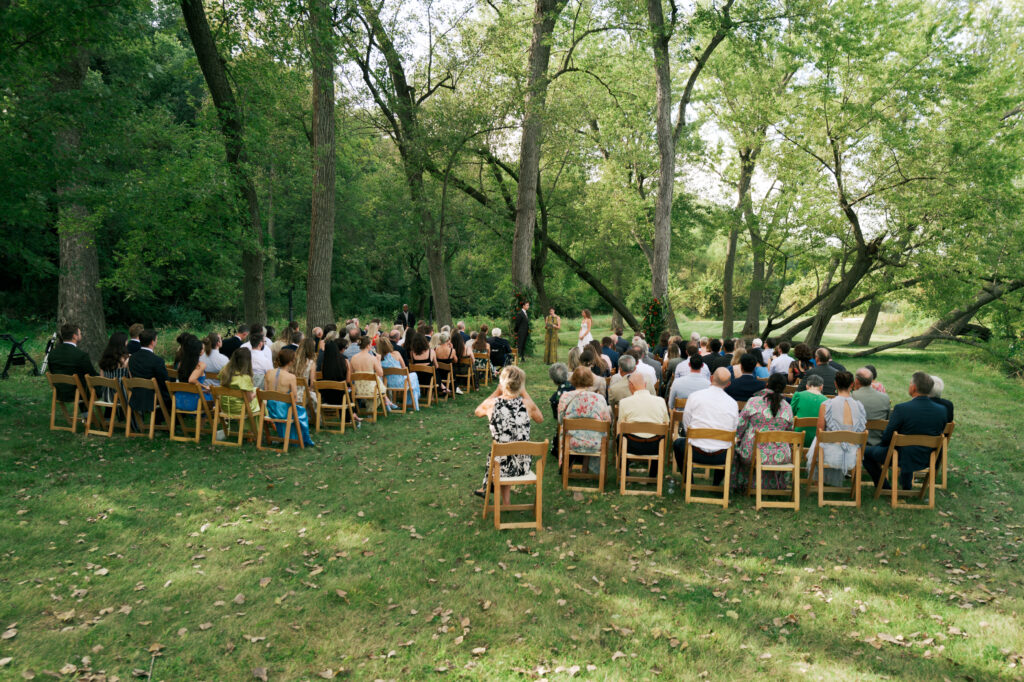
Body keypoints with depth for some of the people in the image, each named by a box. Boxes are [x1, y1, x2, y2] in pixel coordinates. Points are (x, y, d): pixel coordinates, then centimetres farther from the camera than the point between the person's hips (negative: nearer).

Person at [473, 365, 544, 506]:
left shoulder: (491, 404, -13)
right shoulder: (527, 404, -10)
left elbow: (477, 412, 12)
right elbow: (540, 419, 13)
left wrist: (497, 392, 11)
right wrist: (525, 393, 12)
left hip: (501, 466, -1)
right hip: (524, 466, 1)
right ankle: (506, 499, 46)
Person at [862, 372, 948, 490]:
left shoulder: (901, 409, -25)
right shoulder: (942, 410, -11)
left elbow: (887, 437, -16)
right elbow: (940, 434, 5)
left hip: (901, 458, -6)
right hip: (927, 460, 6)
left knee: (866, 451, 18)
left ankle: (885, 488, 23)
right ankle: (907, 483, 40)